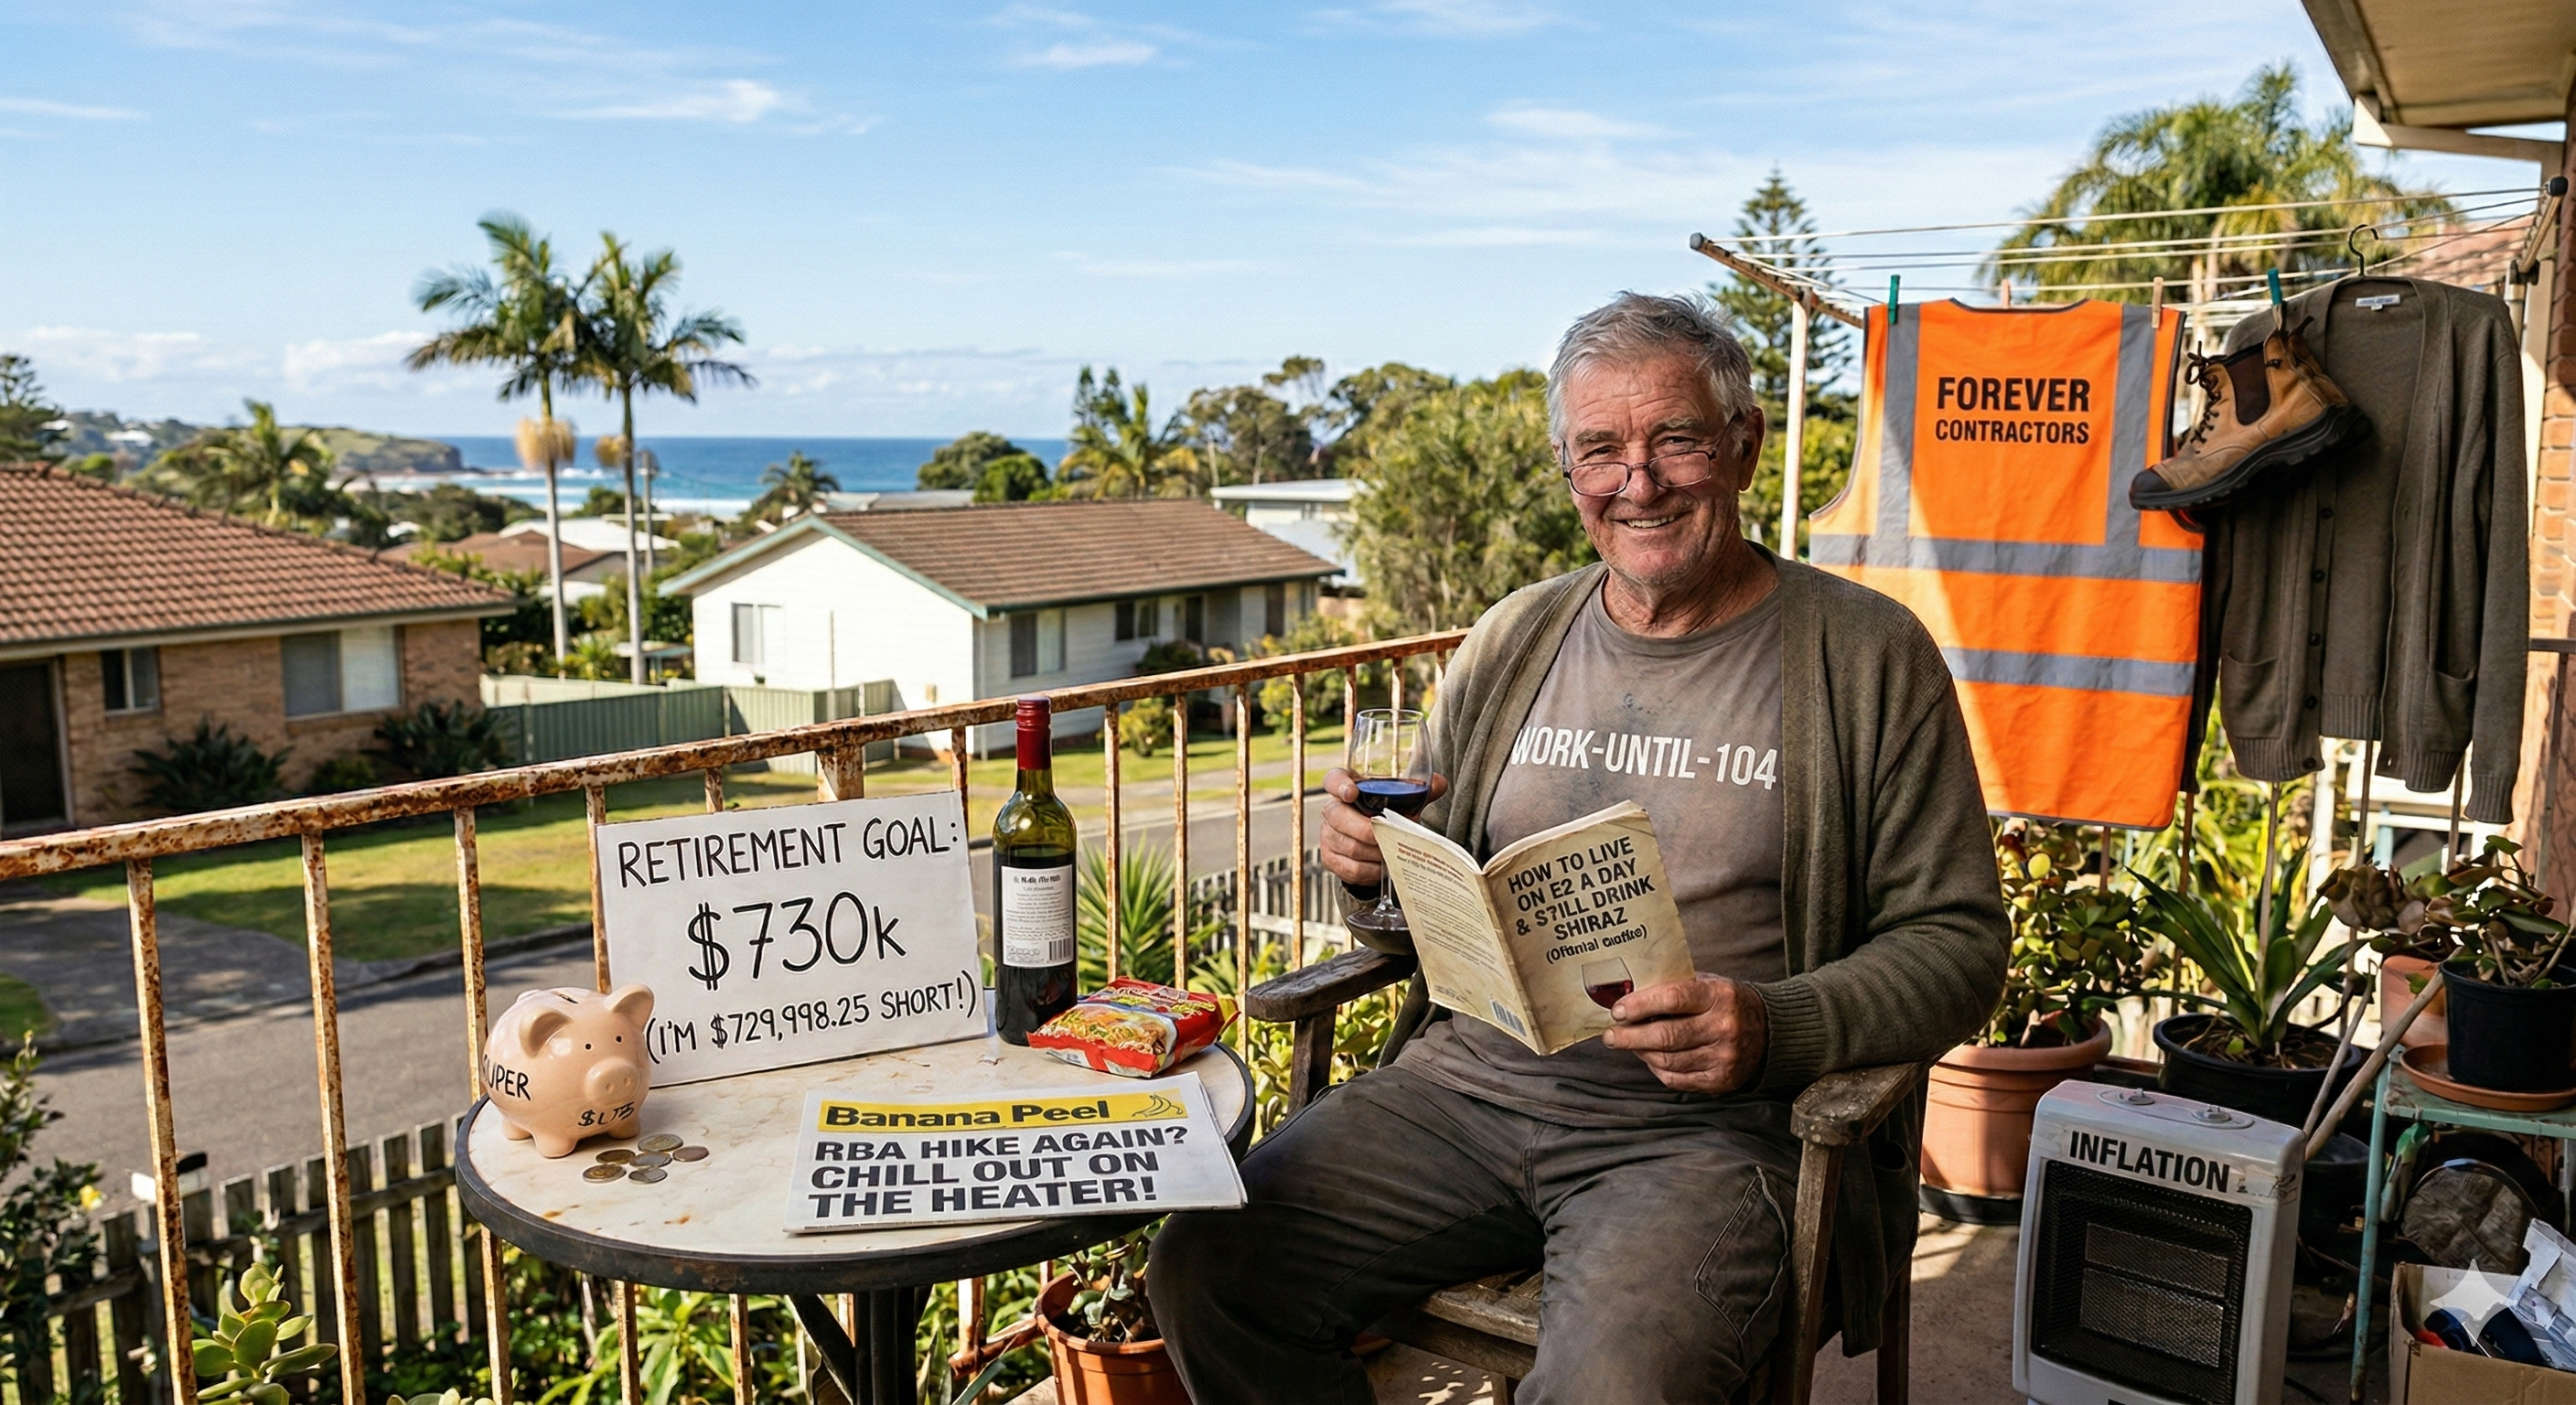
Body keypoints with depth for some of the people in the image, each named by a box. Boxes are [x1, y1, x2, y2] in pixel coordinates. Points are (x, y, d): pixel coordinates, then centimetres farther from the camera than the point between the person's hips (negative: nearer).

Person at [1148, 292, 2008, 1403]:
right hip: (1478, 1079, 5)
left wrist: (1777, 1029, -19)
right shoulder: (1511, 643, 11)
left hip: (1713, 1123, -4)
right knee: (1205, 1270, -10)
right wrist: (1376, 861, -5)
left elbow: (1957, 941, -2)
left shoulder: (1870, 657, -2)